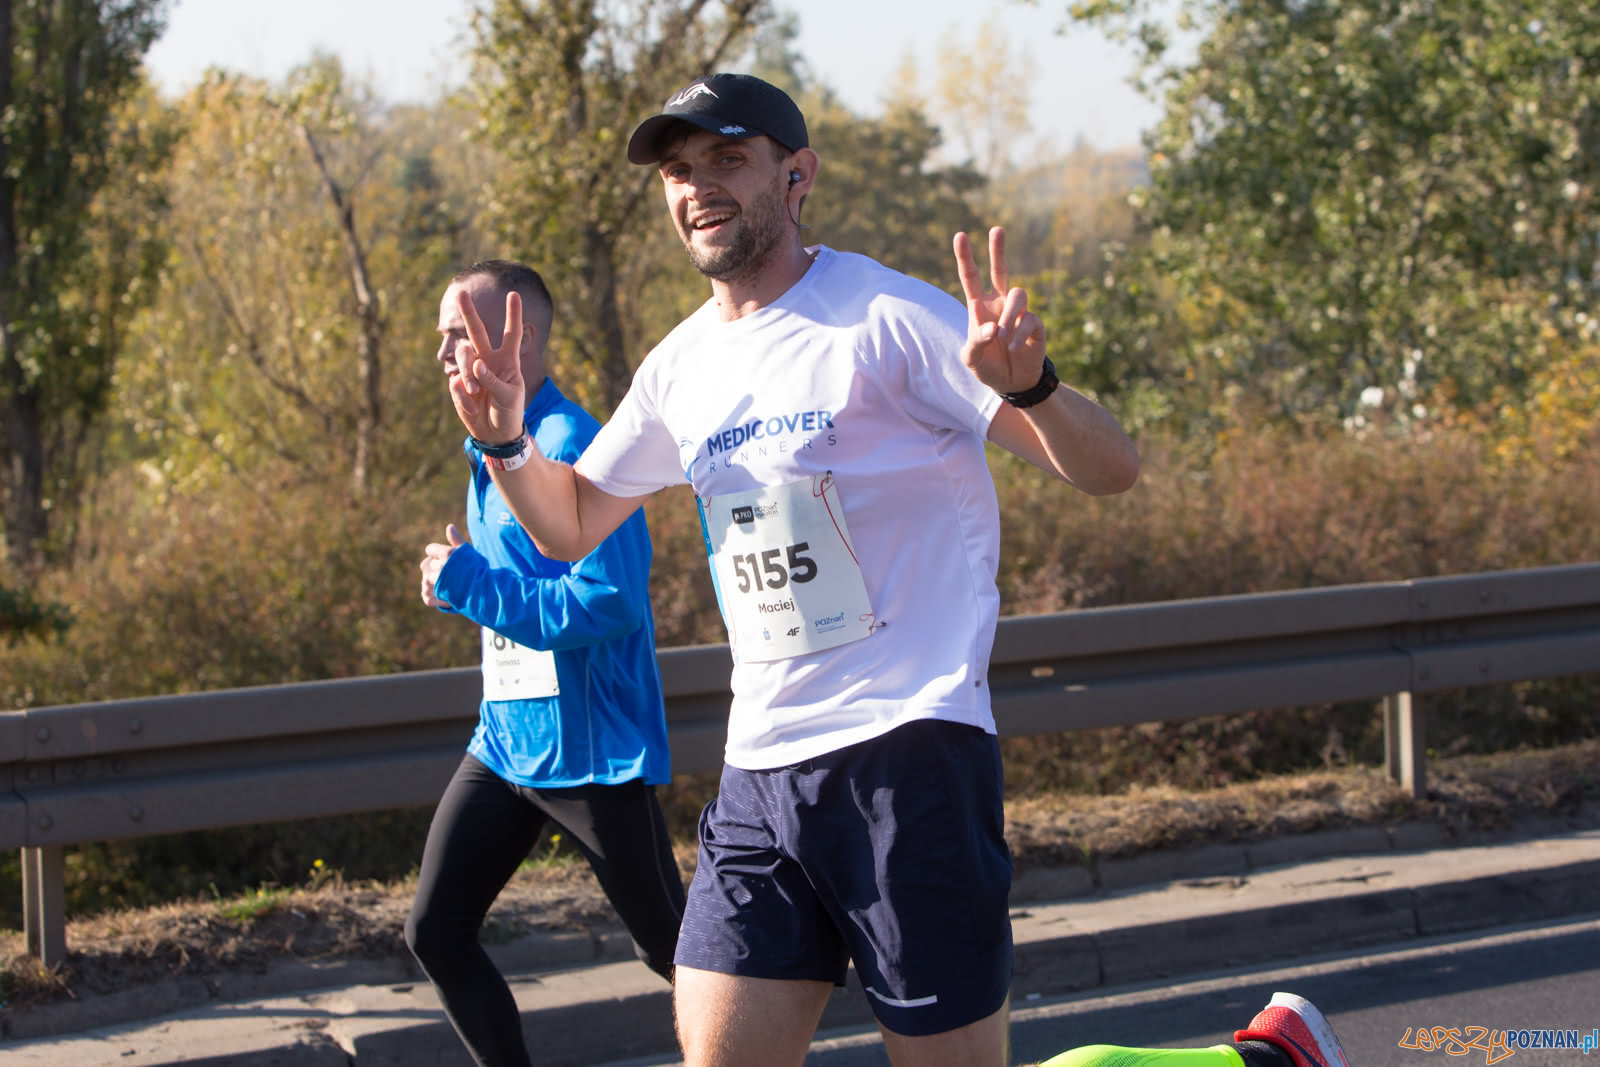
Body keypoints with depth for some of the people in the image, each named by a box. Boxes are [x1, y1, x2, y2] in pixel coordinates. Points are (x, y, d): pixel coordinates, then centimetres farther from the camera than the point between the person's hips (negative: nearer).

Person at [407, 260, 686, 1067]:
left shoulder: (572, 449, -19)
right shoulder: (489, 453, 11)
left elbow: (609, 603, -27)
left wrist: (472, 585, -22)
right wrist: (460, 582, 6)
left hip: (590, 751, -9)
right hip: (506, 742, 9)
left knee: (672, 950, 3)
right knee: (434, 932, 3)